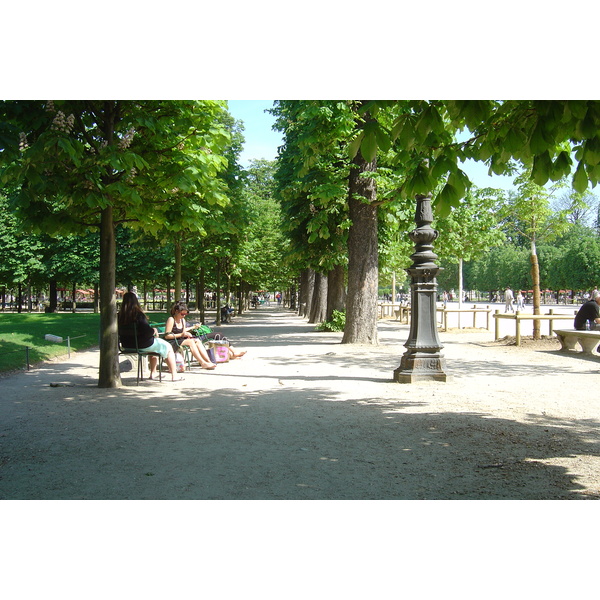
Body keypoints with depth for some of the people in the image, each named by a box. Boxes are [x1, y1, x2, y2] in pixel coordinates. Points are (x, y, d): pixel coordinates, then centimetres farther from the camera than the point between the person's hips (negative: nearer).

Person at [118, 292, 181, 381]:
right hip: (142, 345, -7)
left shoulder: (120, 315, -4)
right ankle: (174, 375, 11)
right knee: (168, 347, 12)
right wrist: (153, 330, -1)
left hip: (127, 345, 7)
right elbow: (146, 331, -25)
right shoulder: (138, 314, -21)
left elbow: (120, 333, 8)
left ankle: (153, 373, 39)